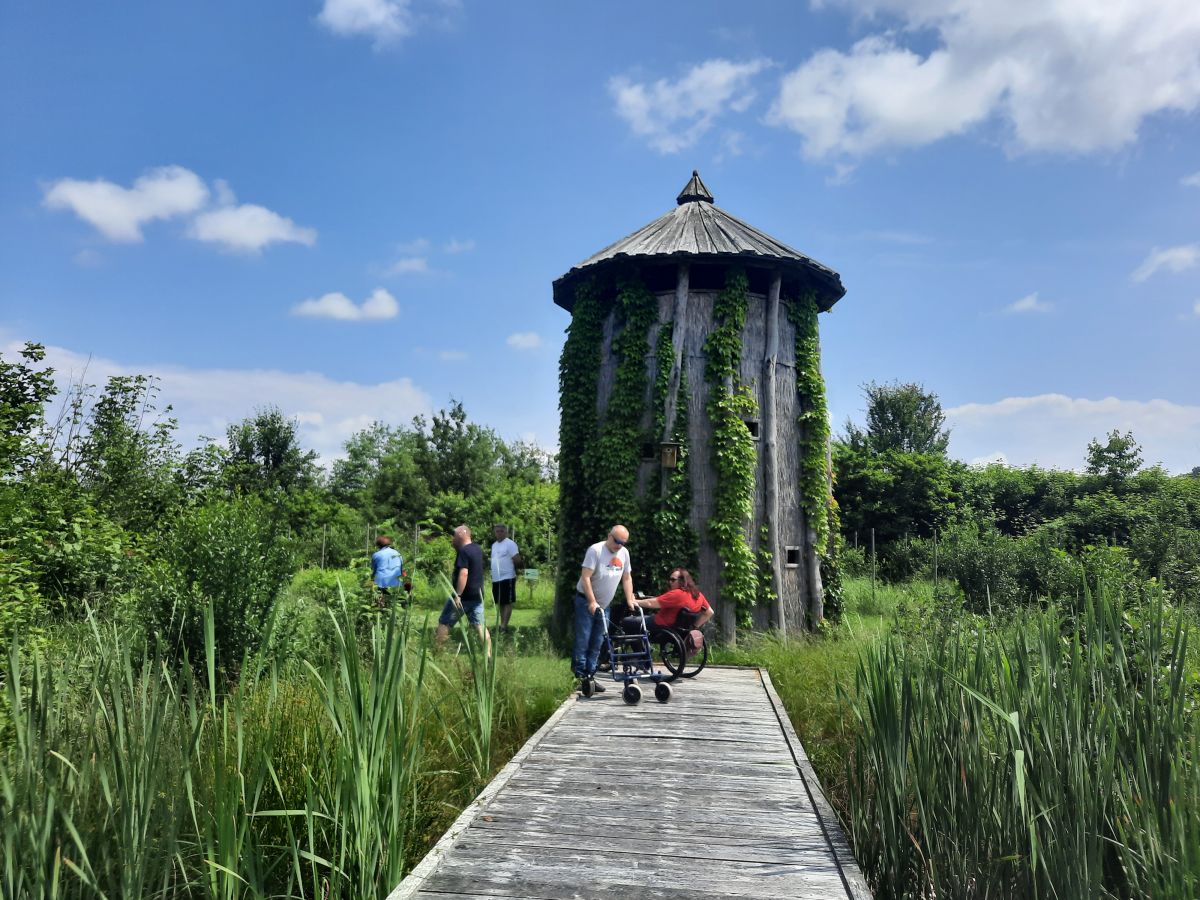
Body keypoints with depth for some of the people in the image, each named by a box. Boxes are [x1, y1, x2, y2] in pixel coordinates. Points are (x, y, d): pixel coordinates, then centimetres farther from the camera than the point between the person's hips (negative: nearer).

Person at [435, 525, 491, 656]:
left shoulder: (463, 551, -15)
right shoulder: (477, 549, 12)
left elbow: (463, 573, -24)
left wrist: (457, 595, -27)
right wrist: (456, 546, 21)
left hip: (464, 596, -8)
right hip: (478, 595, 8)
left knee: (444, 622, 6)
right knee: (480, 625, 5)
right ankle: (488, 655, -2)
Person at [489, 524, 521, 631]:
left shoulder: (510, 544, -8)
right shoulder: (494, 545, 17)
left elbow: (517, 560, -12)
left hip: (507, 578, -8)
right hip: (496, 578, 8)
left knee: (507, 602, -4)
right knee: (500, 603, 13)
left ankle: (504, 626, -6)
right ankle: (502, 624, 20)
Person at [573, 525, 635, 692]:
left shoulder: (624, 553, 3)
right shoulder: (595, 550, -17)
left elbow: (627, 578, 12)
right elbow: (585, 577, -21)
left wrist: (630, 600, 3)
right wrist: (592, 602, -25)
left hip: (604, 605, 7)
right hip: (586, 602, -6)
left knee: (597, 643, 9)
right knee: (583, 641, -6)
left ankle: (590, 676, 15)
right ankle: (579, 676, -1)